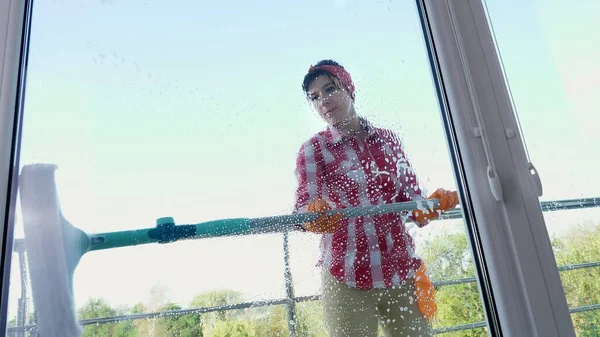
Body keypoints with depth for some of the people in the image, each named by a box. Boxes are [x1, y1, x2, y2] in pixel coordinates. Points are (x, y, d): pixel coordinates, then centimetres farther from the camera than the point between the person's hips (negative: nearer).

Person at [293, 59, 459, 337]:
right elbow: (304, 203, -13)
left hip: (403, 273, 3)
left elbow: (411, 198, 9)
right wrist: (314, 215, -34)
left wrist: (431, 205, -12)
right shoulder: (313, 150, -1)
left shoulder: (388, 139, 6)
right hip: (347, 280, -3)